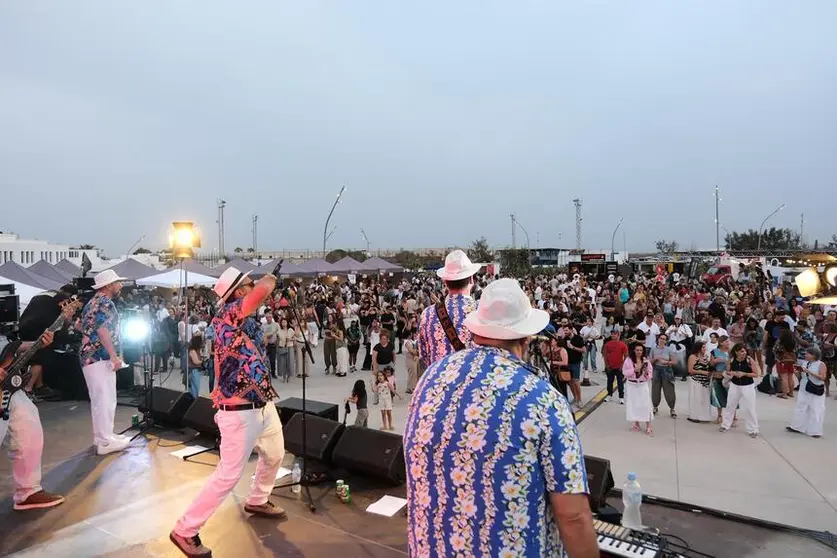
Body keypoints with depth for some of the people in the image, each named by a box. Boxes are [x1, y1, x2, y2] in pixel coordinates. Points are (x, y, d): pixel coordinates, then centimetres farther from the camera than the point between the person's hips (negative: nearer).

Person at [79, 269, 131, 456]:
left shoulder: (93, 302, 19)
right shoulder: (105, 303, -13)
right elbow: (102, 330, -22)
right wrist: (114, 356, -19)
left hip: (92, 356, 10)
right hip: (100, 357, -10)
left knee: (101, 399, 15)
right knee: (105, 399, -6)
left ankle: (102, 435, 23)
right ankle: (105, 441, -2)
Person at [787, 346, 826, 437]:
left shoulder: (821, 364, -12)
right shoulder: (805, 363, 4)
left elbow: (822, 377, -21)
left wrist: (809, 371, -25)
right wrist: (800, 370, -4)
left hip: (816, 391, -6)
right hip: (804, 389, 6)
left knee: (815, 410, 1)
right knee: (801, 408, 11)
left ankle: (815, 431, 10)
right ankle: (797, 427, 21)